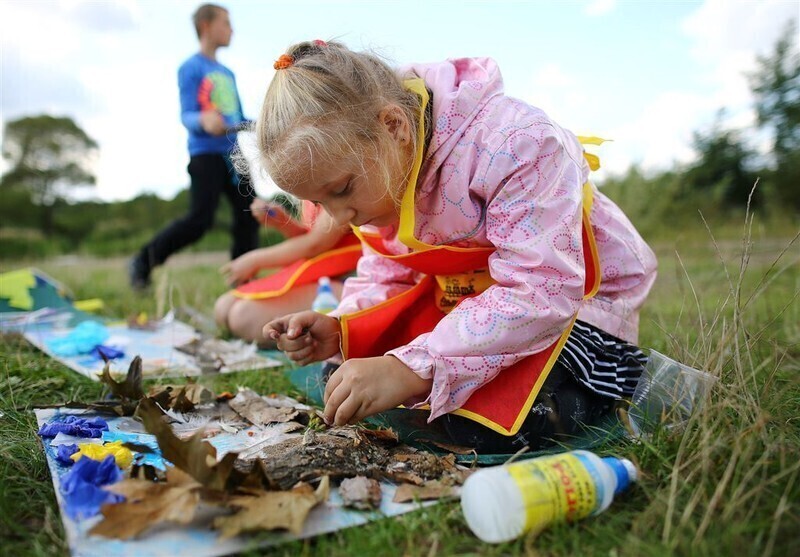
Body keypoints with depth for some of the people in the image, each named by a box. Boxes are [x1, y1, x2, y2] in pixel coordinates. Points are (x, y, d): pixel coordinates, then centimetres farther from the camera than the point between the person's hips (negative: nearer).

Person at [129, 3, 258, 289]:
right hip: (206, 153, -7)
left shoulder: (228, 74, 19)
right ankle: (143, 262, 5)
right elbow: (186, 116, -11)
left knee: (248, 216, -1)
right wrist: (203, 121, -33)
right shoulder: (192, 67, -2)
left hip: (235, 153, 7)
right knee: (199, 220, -13)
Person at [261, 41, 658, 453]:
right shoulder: (379, 175, -8)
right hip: (466, 294, 7)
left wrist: (412, 368, -44)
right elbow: (385, 278, 0)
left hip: (575, 299, -6)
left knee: (481, 427, -29)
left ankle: (627, 374, 0)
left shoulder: (515, 144, -32)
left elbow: (539, 293, -36)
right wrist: (339, 331, -22)